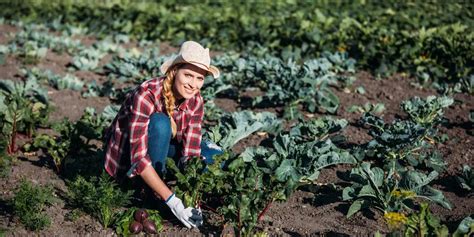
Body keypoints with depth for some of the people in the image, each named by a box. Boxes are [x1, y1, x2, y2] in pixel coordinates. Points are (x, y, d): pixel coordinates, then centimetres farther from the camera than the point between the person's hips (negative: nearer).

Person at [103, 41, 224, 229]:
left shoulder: (195, 101, -17)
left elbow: (191, 154, -19)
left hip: (161, 145, 5)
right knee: (160, 123, -34)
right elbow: (139, 156, -38)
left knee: (214, 157, -15)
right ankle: (153, 195, -17)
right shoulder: (147, 94, -34)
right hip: (126, 149, -5)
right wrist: (172, 201, -43)